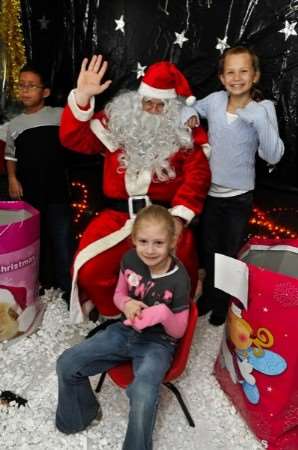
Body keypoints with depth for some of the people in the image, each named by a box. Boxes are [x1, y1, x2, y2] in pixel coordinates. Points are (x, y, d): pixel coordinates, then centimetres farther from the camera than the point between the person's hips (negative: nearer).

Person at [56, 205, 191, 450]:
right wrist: (127, 304, -15)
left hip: (158, 342, -5)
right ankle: (76, 418, 25)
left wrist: (163, 313, -31)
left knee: (142, 399, -31)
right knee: (67, 363, -3)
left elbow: (178, 331, -9)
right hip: (125, 331, 5)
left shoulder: (178, 279, -20)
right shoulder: (130, 259, -9)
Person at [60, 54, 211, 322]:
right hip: (118, 213, 2)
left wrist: (179, 216, -15)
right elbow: (73, 139, 1)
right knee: (89, 270, -12)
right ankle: (115, 314, 18)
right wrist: (83, 97, -14)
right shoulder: (117, 121, 8)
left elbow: (197, 175, -3)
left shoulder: (186, 133, 5)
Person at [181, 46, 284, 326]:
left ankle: (224, 303, 38)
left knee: (231, 254, 15)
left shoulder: (263, 108, -12)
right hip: (210, 192, 2)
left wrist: (259, 119, -30)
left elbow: (273, 156, -20)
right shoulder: (215, 100, -6)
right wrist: (189, 116, -8)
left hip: (239, 197, -2)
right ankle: (209, 296, 42)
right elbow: (192, 107, 14)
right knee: (208, 250, 18)